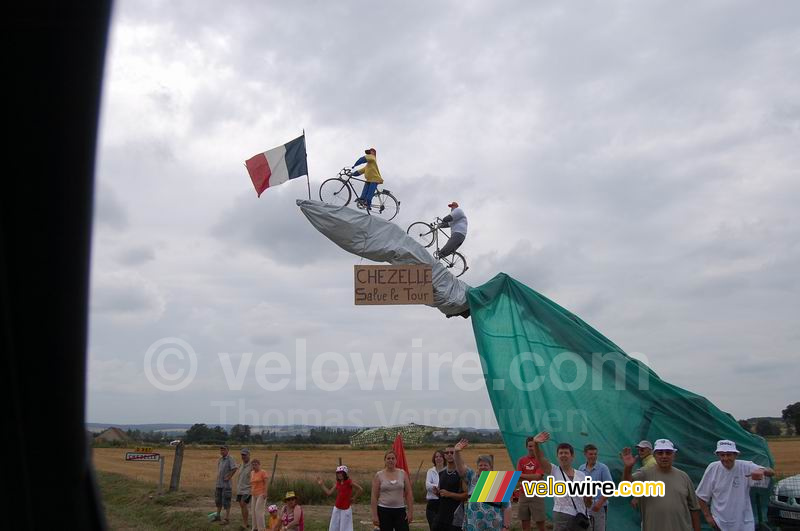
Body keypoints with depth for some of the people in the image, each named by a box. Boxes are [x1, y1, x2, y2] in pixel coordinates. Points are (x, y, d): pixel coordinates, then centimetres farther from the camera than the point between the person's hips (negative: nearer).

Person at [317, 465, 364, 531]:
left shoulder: (349, 482, -14)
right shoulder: (337, 483, 5)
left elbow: (361, 489, -18)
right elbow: (329, 492, 3)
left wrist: (354, 498, -9)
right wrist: (322, 484, 0)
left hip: (346, 509, -6)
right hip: (337, 508, 6)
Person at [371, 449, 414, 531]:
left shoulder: (403, 474, 3)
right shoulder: (379, 475, -2)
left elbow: (409, 494, 4)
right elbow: (374, 497, -3)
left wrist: (410, 511, -1)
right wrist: (374, 515, -8)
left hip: (400, 510, 1)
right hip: (384, 511, -1)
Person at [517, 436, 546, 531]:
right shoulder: (522, 460, 8)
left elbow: (537, 476, -13)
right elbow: (519, 478, 0)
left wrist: (522, 475, -6)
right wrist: (532, 478, -16)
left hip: (537, 495, -4)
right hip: (524, 494, 4)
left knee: (540, 522, -2)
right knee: (525, 523, 7)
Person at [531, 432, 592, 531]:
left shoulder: (581, 475, 9)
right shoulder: (553, 471, 0)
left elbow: (588, 504, 12)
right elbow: (540, 458, -20)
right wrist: (536, 443, -40)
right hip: (562, 516, -4)